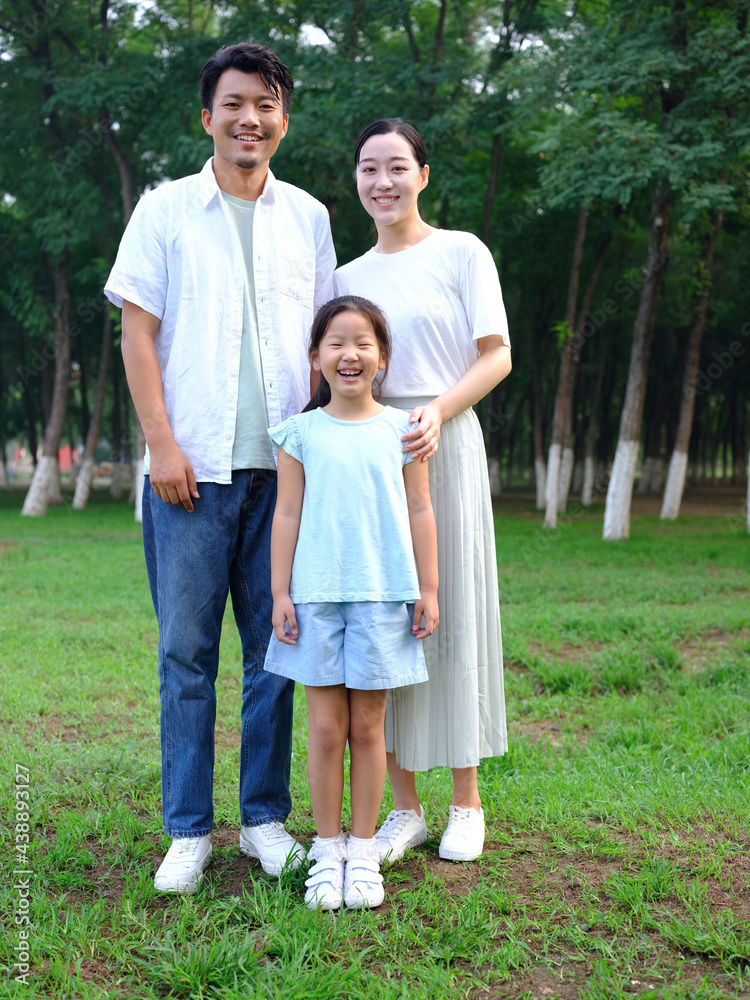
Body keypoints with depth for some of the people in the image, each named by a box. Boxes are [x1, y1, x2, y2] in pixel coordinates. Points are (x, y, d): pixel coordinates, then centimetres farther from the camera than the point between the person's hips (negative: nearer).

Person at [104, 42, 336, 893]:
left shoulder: (307, 217, 13)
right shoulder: (166, 209, 7)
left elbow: (322, 340, 15)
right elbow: (137, 333, 2)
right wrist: (162, 443, -7)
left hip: (284, 468, 2)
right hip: (192, 467, -2)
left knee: (275, 646, 6)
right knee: (186, 648, 1)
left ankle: (265, 818, 19)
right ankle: (188, 830, 12)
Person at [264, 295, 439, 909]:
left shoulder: (400, 429, 4)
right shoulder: (301, 433, 3)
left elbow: (420, 512, 6)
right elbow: (288, 515, 4)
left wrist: (428, 590, 4)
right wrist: (280, 592, 1)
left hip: (383, 595, 0)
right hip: (316, 596, 0)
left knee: (367, 726, 6)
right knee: (326, 727, 4)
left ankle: (363, 851, 19)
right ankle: (327, 850, 18)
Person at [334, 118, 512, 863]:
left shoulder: (461, 253, 3)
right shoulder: (348, 276, 16)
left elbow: (497, 355, -4)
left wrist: (438, 411, -19)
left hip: (444, 446, -4)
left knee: (451, 609, -1)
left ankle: (466, 803, 13)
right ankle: (403, 807, 14)